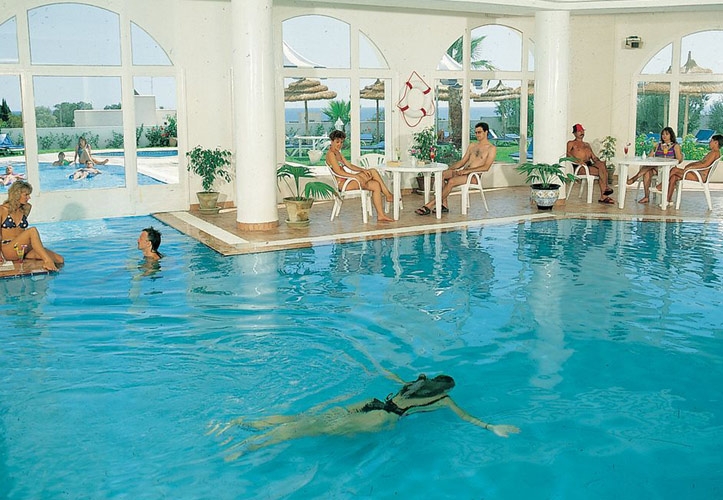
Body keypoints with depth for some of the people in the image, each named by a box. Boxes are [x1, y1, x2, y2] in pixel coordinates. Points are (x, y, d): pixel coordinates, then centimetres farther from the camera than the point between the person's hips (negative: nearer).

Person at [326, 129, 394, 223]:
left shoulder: (338, 153, 21)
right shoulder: (330, 154, -9)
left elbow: (349, 165, 16)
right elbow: (338, 171, -19)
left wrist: (363, 170, 0)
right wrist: (356, 176, -23)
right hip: (342, 183, -9)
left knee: (376, 185, -5)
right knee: (372, 172, -17)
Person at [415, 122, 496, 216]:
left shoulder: (491, 148, 0)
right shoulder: (472, 146, 22)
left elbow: (486, 167, -12)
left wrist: (467, 170, -20)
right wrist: (449, 168, 4)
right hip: (463, 172, 7)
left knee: (451, 181, -33)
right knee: (440, 174, -20)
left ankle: (429, 206, -32)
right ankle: (444, 205, -23)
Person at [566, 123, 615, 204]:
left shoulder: (587, 145, 32)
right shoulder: (571, 143, 11)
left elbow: (594, 157, 25)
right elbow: (567, 154, -8)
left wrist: (599, 162, 2)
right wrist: (578, 161, -22)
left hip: (590, 165, 5)